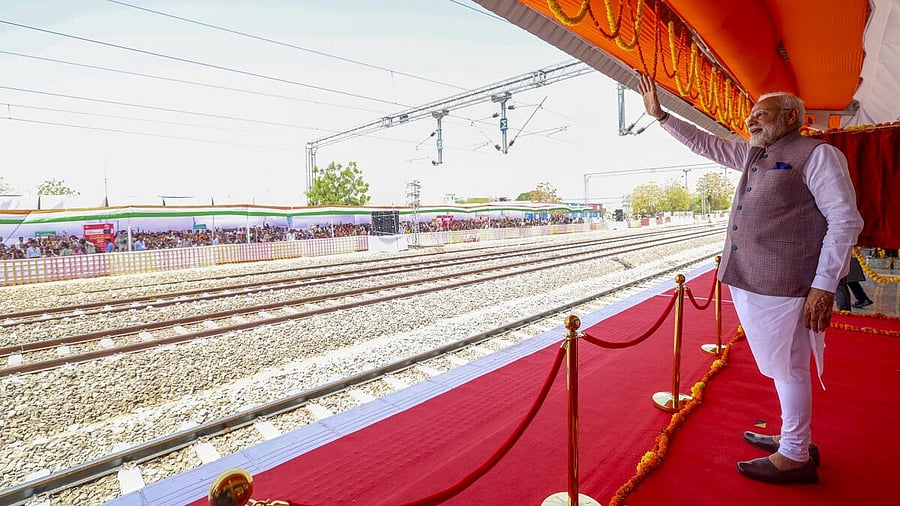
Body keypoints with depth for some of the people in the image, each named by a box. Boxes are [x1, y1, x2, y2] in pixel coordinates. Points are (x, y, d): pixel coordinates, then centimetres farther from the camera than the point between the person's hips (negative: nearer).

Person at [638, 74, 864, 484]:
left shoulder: (817, 154, -5)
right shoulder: (751, 154, 17)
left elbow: (846, 220, -11)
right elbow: (703, 143, 26)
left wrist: (825, 284, -17)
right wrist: (659, 115, 22)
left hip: (783, 283, -7)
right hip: (749, 280, 8)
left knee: (788, 367, 3)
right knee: (781, 366, 17)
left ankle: (794, 457, 18)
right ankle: (794, 439, 32)